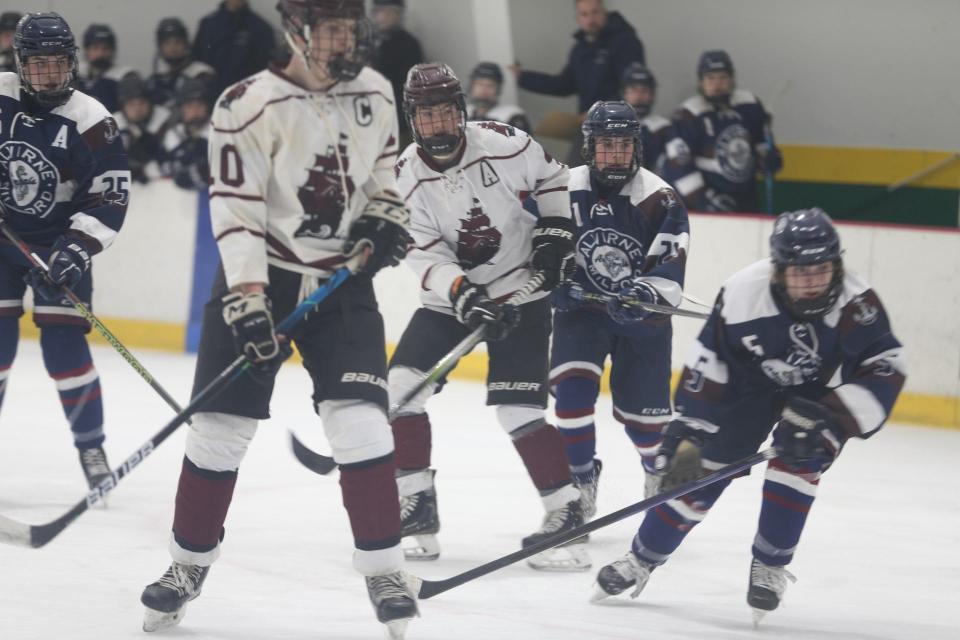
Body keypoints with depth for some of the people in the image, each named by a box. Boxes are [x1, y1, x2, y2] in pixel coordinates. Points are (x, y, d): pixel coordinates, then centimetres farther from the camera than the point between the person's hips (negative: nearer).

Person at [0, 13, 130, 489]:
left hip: (58, 243, -2)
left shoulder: (90, 121, -15)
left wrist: (78, 247, -24)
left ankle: (91, 447, 5)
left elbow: (111, 198, -14)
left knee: (64, 346, -8)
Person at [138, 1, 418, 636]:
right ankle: (189, 563, 18)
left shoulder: (374, 92, 0)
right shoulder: (249, 106, -16)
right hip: (260, 278, -3)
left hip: (343, 280, 3)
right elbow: (235, 208, -17)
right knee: (220, 428, 0)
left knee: (360, 421, -10)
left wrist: (386, 212, 0)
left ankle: (384, 568, 0)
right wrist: (247, 299, -23)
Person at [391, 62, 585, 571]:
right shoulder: (406, 176, -11)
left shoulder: (502, 144, -15)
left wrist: (555, 232, -4)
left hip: (520, 290, -3)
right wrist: (464, 297, -29)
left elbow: (551, 177, 5)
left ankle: (565, 510, -3)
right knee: (400, 386, -9)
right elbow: (425, 256, -14)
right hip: (452, 296, 3)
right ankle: (418, 506, 2)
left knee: (517, 408, -14)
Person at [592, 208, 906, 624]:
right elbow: (706, 367, -20)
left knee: (800, 460, -23)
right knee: (702, 467, -1)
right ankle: (642, 559, 16)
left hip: (822, 390, -1)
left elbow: (886, 371, -29)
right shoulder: (743, 294, -30)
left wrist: (829, 419, -37)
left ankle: (770, 566, -5)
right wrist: (686, 434, -18)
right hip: (751, 384, 1)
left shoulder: (855, 304, -32)